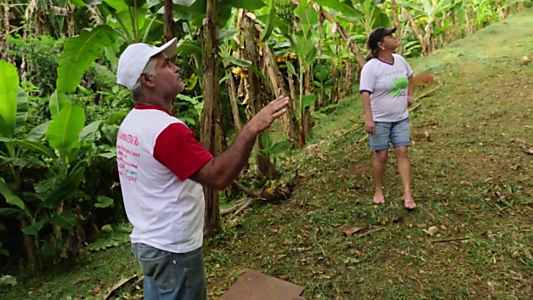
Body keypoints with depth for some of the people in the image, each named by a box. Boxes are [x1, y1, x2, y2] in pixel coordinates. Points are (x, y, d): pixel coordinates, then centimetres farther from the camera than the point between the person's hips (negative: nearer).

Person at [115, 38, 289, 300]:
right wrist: (251, 129, -31)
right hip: (173, 250, -9)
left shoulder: (132, 122, 5)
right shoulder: (166, 129, -26)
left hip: (148, 241, 9)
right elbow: (217, 176, -31)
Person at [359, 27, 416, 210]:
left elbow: (410, 76, 25)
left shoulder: (400, 60, 4)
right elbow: (365, 93, -23)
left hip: (401, 118, 5)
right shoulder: (371, 67, -17)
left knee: (402, 153, 1)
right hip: (380, 120, -5)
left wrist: (410, 95, 18)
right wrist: (368, 119, -30)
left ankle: (407, 194, 4)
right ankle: (379, 191, 21)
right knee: (382, 155, 2)